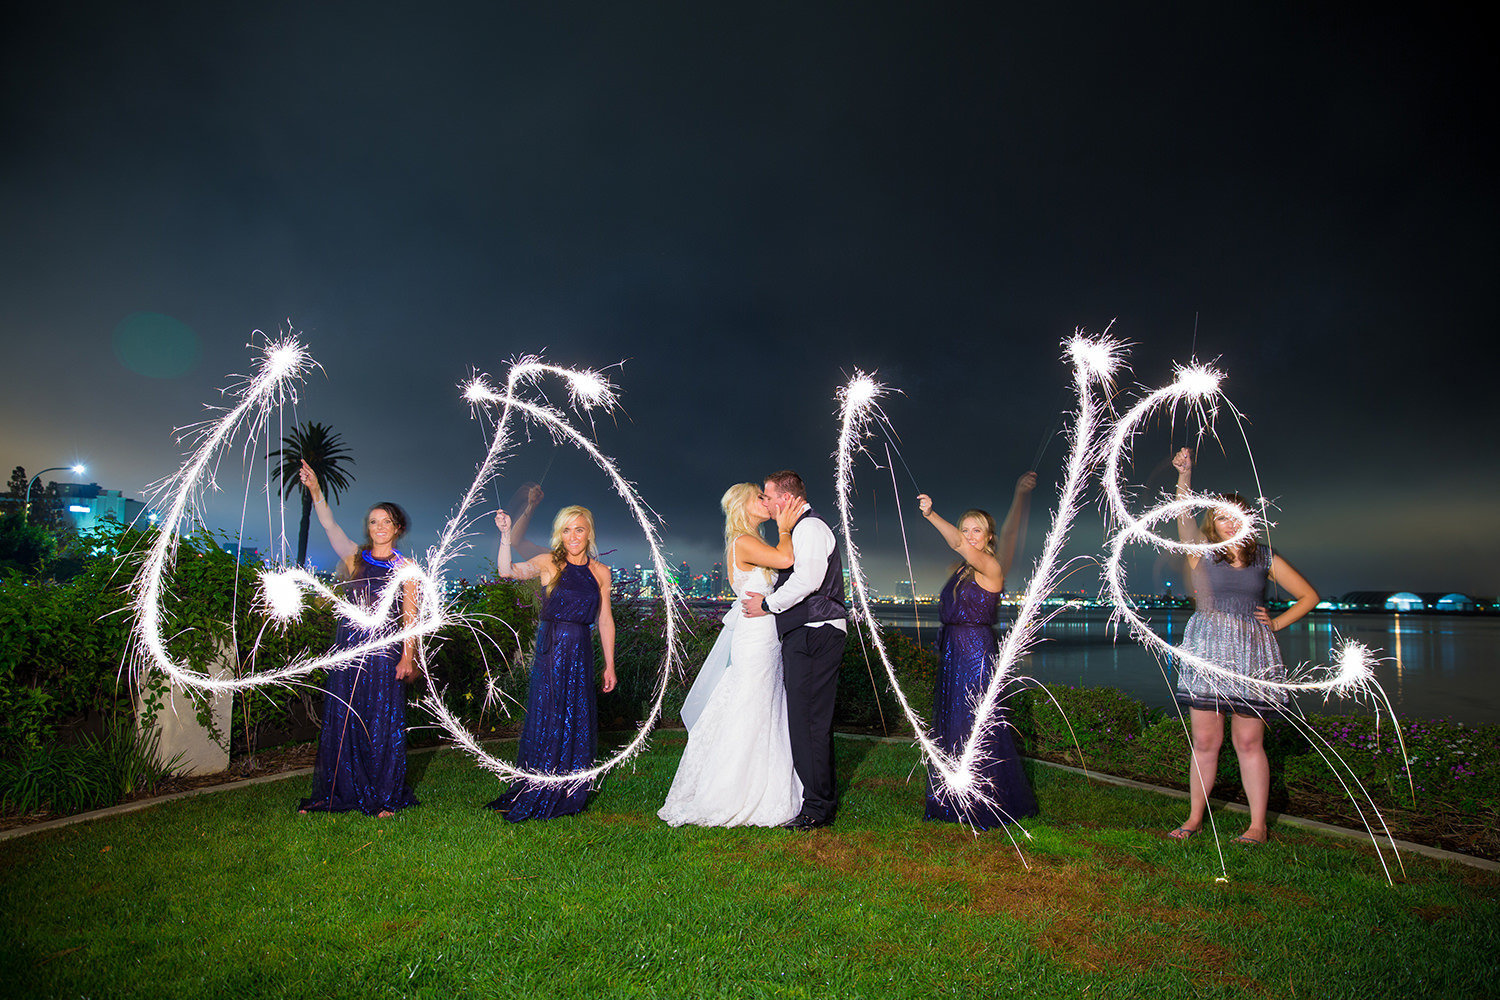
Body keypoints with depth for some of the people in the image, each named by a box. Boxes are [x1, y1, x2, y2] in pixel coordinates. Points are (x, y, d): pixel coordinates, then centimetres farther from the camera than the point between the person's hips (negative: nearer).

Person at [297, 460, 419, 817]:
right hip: (349, 645, 2)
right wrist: (315, 490, -17)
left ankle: (383, 798, 9)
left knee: (381, 721, 0)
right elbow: (329, 525, -3)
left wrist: (407, 655, -8)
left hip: (385, 648, -2)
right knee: (341, 718, 6)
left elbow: (410, 615, 1)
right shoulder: (354, 557, 10)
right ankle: (337, 793, 18)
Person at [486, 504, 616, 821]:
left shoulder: (600, 572, 7)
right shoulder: (549, 563, -1)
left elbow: (605, 620, 11)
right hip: (550, 649, -3)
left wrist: (609, 665, 11)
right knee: (546, 721, 0)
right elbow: (507, 570, -17)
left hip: (581, 653, 3)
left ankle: (569, 796, 22)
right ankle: (536, 797, 16)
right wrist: (506, 535, -28)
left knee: (576, 723, 7)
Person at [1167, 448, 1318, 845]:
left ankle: (1258, 825, 12)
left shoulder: (1265, 558, 10)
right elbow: (1184, 516, -12)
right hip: (1207, 649, -1)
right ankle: (1195, 818, 15)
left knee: (1249, 742, 2)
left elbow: (1308, 596, 17)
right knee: (1205, 741, 3)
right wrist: (1185, 473, -23)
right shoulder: (1202, 552, 5)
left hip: (1252, 653, 1)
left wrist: (1275, 623, 6)